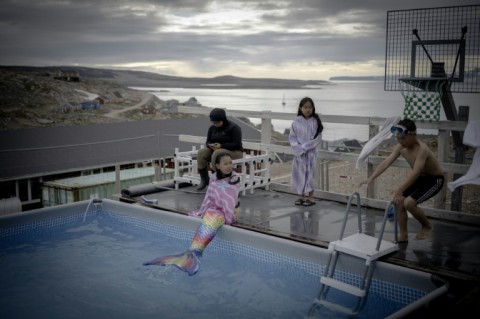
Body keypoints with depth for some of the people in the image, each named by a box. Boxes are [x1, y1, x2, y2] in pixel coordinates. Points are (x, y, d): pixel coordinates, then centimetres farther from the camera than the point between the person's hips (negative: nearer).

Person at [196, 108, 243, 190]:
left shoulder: (234, 128, -10)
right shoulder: (212, 128, 9)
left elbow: (237, 145, -17)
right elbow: (208, 142, 13)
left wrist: (221, 145, -27)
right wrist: (210, 145, -14)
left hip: (234, 152, -6)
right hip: (215, 149, 6)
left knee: (217, 154, -38)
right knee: (201, 153, -22)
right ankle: (204, 179, -15)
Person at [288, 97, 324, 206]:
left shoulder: (315, 122, -5)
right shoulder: (296, 121, -1)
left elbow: (317, 138, -8)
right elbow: (292, 137, 1)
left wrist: (304, 147, -14)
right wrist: (298, 147, -14)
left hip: (310, 152, -2)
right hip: (298, 152, 2)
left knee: (310, 173, 3)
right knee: (300, 173, 7)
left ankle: (310, 197, 13)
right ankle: (302, 196, 19)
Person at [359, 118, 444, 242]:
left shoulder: (422, 149, -34)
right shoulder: (400, 147, -12)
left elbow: (415, 172, -44)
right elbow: (386, 162, -18)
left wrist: (400, 189, -55)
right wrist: (371, 178, -30)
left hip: (434, 180, -7)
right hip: (420, 178, 7)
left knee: (409, 203, -22)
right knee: (398, 200, -8)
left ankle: (427, 227, 5)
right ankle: (403, 235, 6)